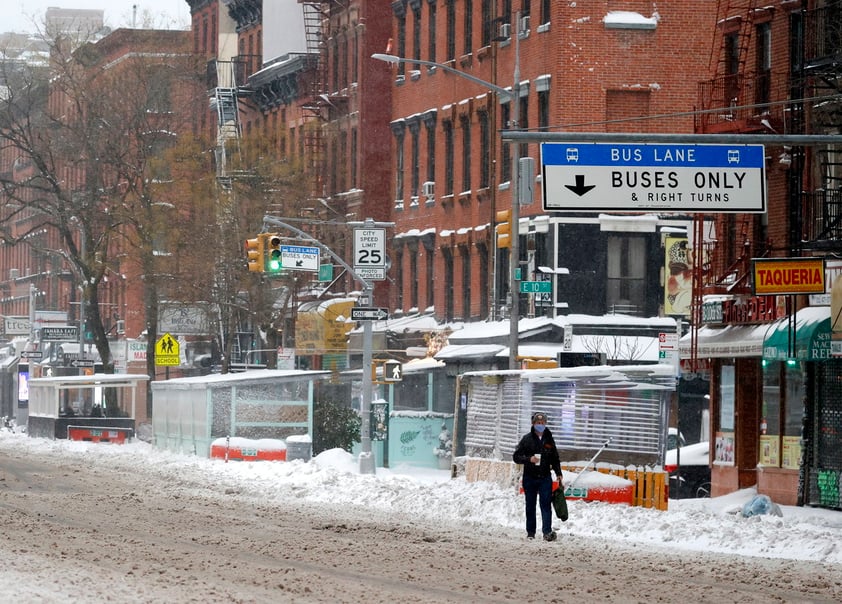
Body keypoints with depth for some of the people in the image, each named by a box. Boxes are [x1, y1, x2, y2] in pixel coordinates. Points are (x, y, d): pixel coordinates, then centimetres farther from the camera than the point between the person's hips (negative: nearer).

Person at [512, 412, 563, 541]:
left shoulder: (549, 440, 9)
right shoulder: (527, 439, 2)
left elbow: (555, 459, 18)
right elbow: (516, 456, 0)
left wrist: (559, 474, 10)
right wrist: (529, 459, -16)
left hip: (545, 478, 0)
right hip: (530, 478, 0)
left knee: (546, 504, -10)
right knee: (530, 506, 6)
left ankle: (547, 531, -17)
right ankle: (530, 532, 14)